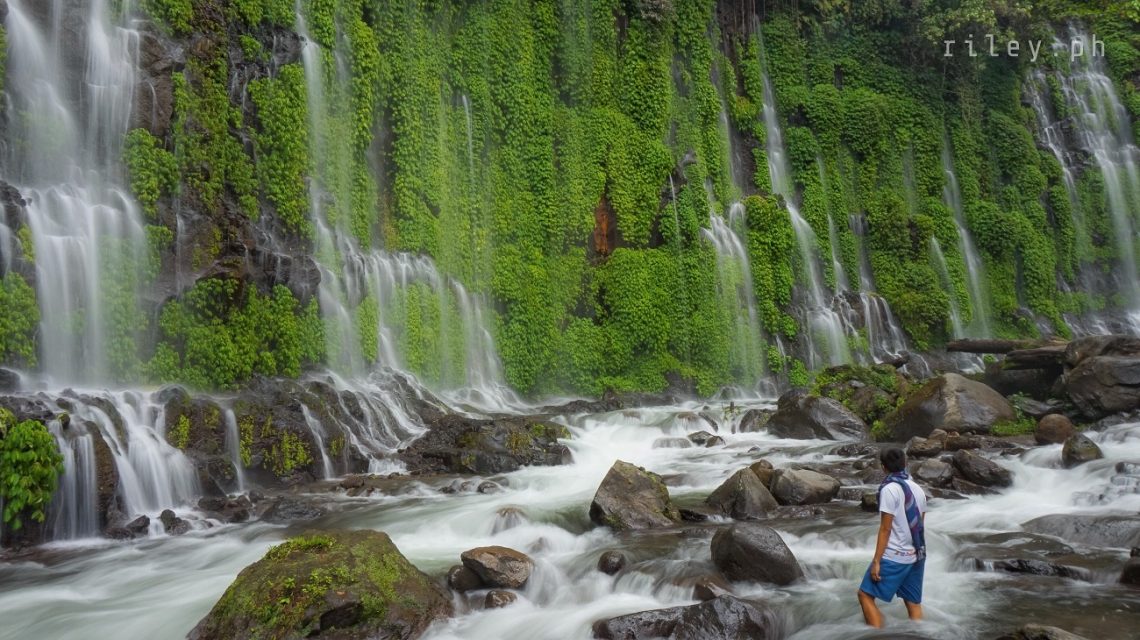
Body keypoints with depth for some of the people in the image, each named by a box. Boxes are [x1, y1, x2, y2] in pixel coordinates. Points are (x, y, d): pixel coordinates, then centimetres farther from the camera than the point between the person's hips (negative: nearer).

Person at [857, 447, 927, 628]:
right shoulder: (918, 489, 7)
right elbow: (920, 525, 13)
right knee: (913, 603, 12)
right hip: (916, 556, 8)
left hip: (894, 557, -7)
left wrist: (876, 561, -14)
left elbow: (885, 529, -17)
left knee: (865, 595, 1)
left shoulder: (889, 489, -15)